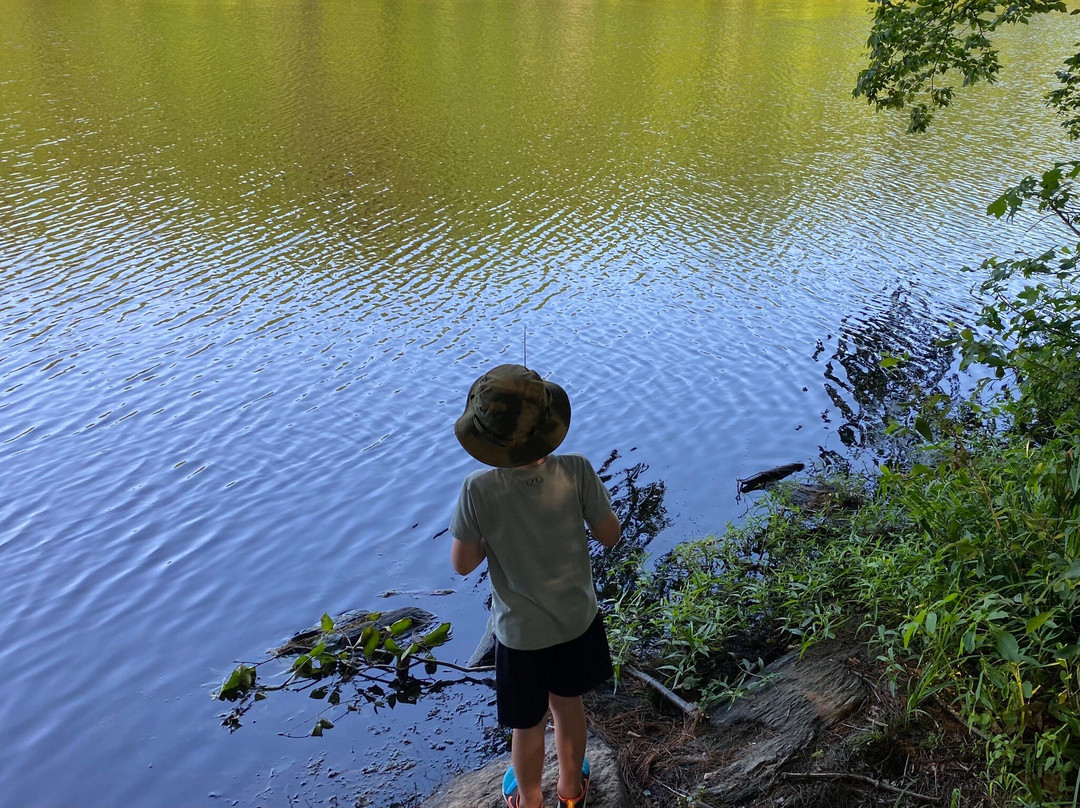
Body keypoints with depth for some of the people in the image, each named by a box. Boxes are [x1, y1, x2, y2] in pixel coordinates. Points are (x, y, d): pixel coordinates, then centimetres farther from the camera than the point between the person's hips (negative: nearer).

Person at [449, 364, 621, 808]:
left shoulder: (480, 491, -28)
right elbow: (610, 535, -10)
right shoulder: (576, 471, -24)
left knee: (528, 725, 22)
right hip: (578, 620, 2)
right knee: (568, 703, 29)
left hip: (522, 633, -2)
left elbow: (462, 564, -14)